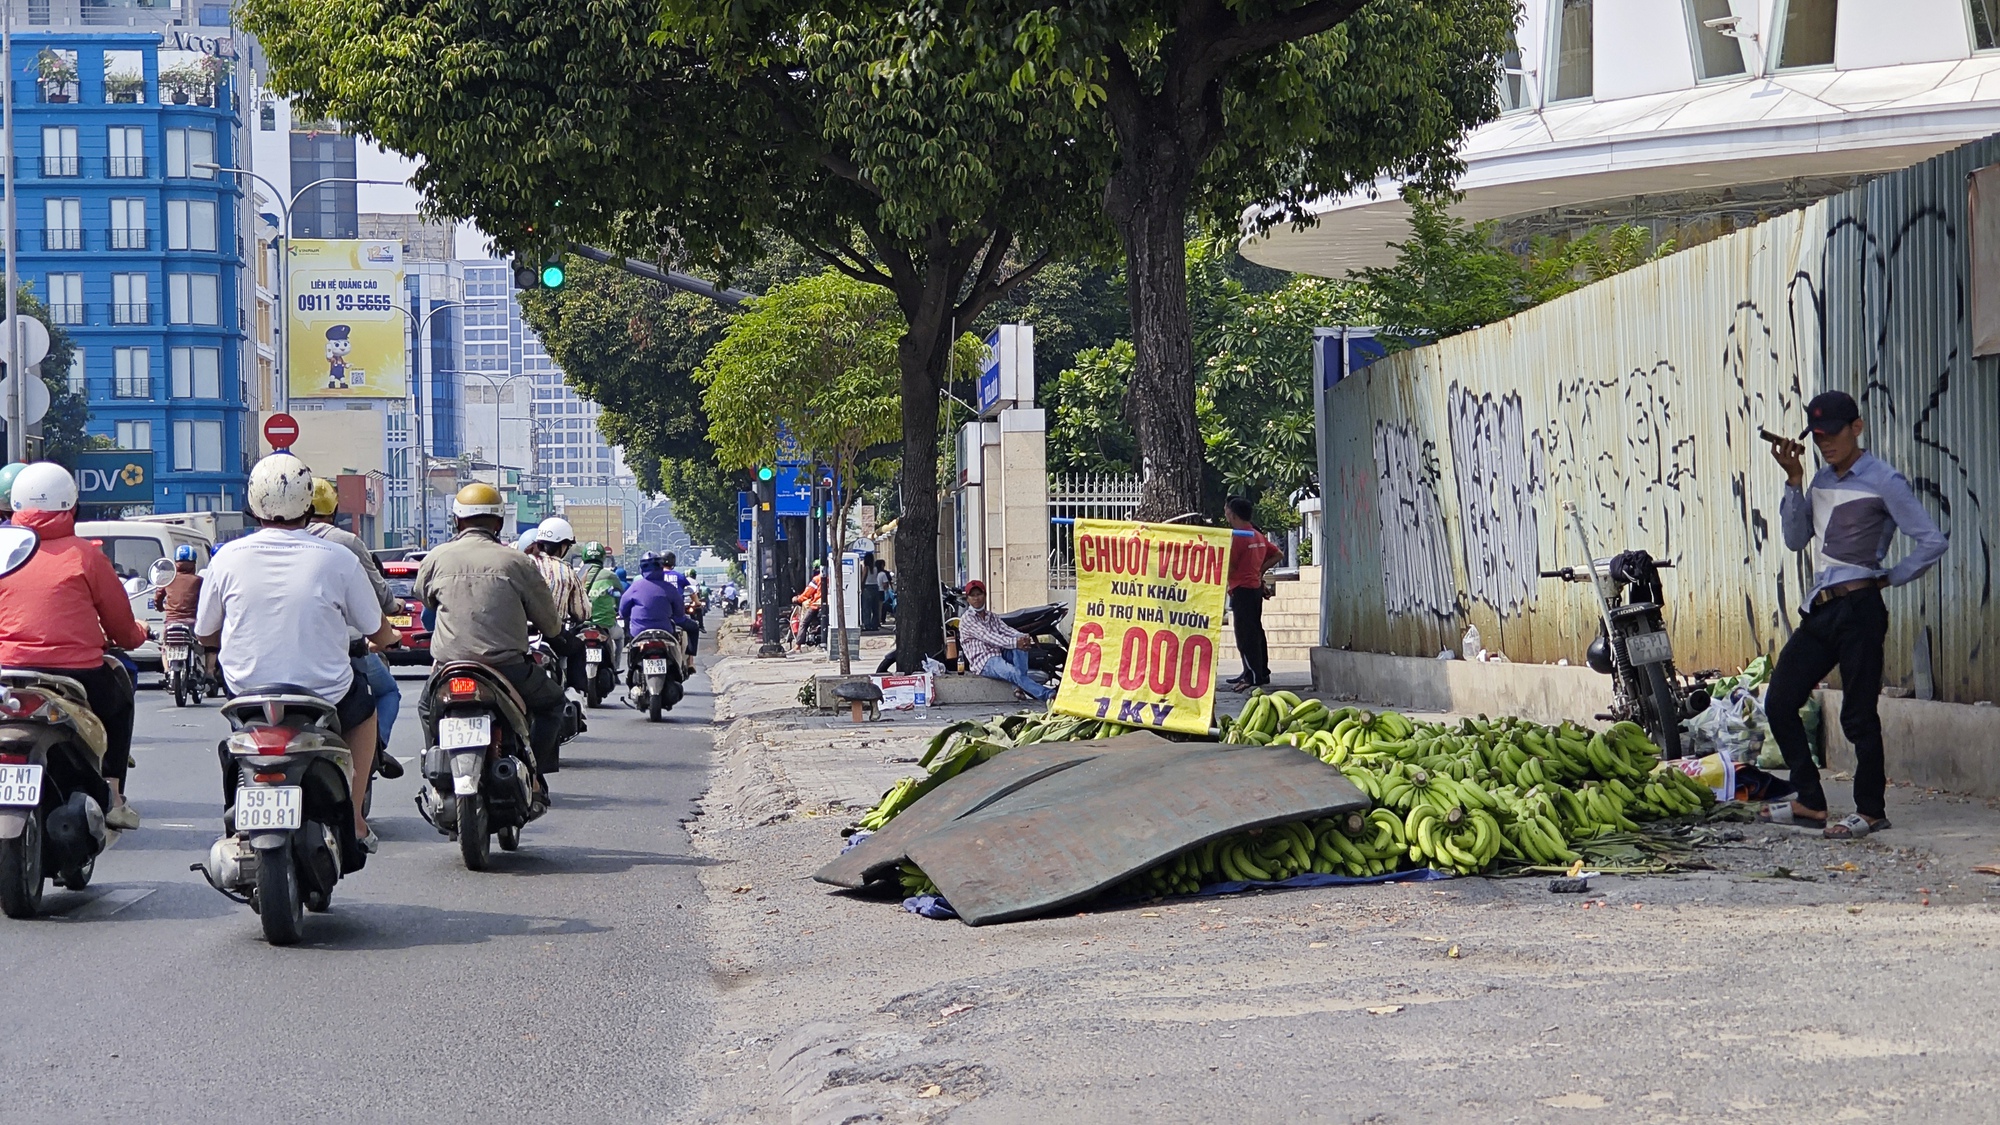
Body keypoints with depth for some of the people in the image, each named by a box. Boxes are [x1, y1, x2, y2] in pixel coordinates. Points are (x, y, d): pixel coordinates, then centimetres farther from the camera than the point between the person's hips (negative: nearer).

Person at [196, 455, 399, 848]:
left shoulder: (227, 558, -6)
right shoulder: (338, 560, -10)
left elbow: (204, 634, 7)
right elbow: (380, 634, 1)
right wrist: (390, 636, 27)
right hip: (325, 703, -2)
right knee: (363, 703, 31)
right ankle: (353, 821, 26)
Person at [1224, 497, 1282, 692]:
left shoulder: (1237, 537, -15)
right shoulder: (1259, 536, 12)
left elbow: (1228, 568, -17)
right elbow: (1278, 554, 20)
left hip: (1241, 589, -9)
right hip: (1256, 587, 9)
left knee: (1245, 634, -8)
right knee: (1256, 631, 15)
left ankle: (1252, 677, -11)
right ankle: (1261, 672, 21)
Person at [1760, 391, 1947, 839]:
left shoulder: (1883, 481, -7)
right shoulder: (1821, 480, 15)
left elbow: (1932, 542, -10)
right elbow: (1796, 539, 8)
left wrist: (1888, 578, -3)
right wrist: (1794, 481, 2)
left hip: (1858, 609, -8)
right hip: (1819, 609, 8)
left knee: (1857, 714, -4)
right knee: (1779, 702, 7)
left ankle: (1870, 810, 8)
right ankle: (1810, 802, 15)